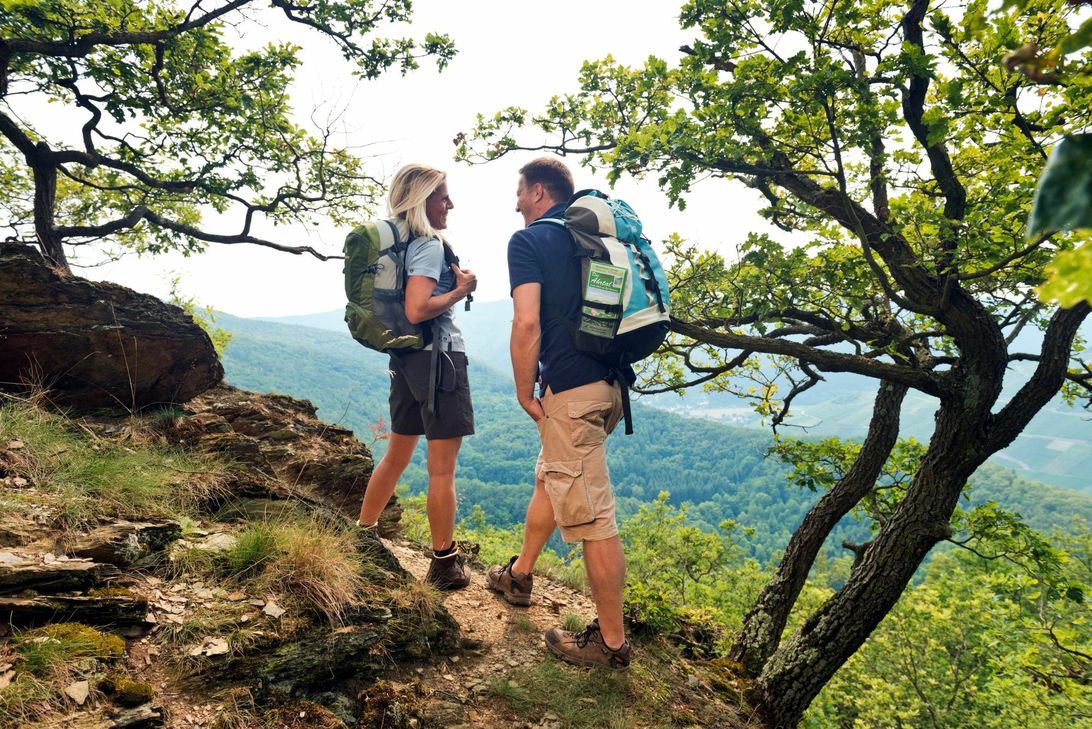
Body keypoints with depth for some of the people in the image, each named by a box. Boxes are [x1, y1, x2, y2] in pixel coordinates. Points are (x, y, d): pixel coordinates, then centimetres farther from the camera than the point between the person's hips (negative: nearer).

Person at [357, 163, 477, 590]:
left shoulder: (398, 241, 13)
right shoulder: (429, 245, -13)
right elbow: (417, 310, -24)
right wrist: (462, 289, -12)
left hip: (407, 358, 9)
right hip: (438, 358, -9)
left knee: (397, 455, 20)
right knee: (443, 468, 0)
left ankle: (363, 537, 31)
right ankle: (445, 563, 10)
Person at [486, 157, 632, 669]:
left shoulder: (528, 242, -7)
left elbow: (527, 323, -19)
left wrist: (524, 393, -9)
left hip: (570, 391, -9)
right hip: (607, 382, 9)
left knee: (591, 515, -1)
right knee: (550, 480, 25)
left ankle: (611, 641, 11)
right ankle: (519, 575, 43)